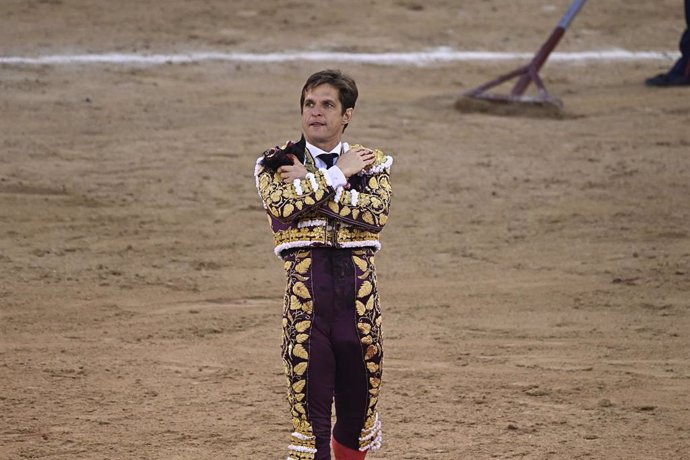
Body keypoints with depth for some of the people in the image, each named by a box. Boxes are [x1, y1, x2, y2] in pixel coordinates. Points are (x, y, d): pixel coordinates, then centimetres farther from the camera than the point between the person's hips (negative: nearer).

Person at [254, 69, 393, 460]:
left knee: (360, 390, 9)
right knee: (310, 397, -2)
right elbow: (281, 207, -15)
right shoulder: (277, 163, 6)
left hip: (358, 283, 2)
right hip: (306, 280, -2)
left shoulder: (372, 163, 10)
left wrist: (309, 185, -9)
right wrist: (337, 173, -9)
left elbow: (377, 214, -11)